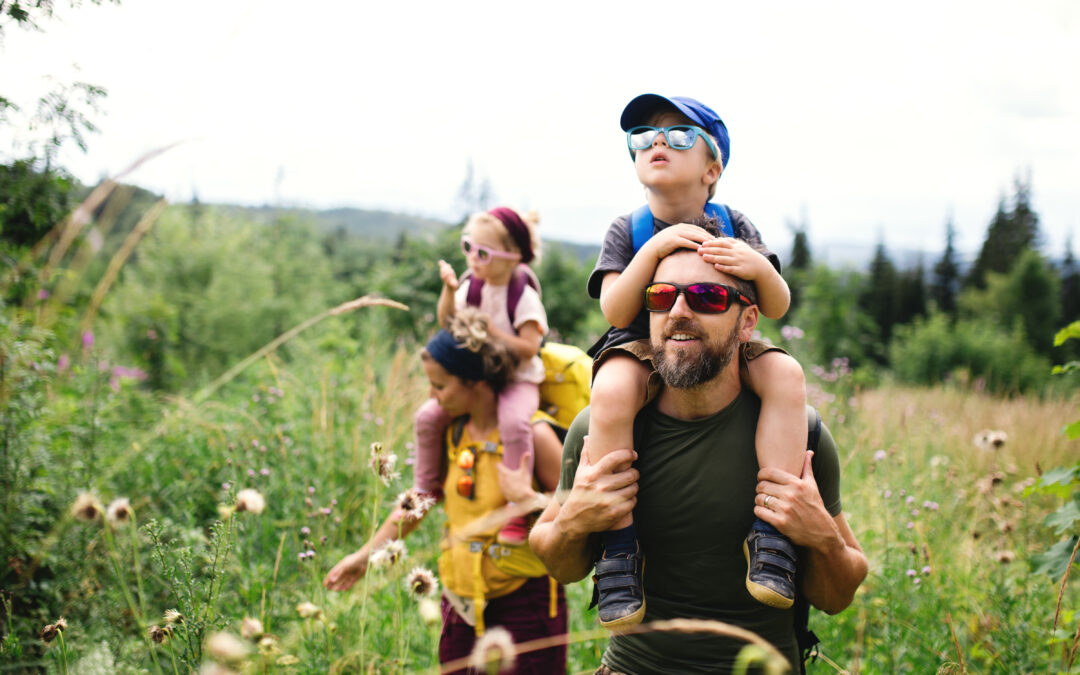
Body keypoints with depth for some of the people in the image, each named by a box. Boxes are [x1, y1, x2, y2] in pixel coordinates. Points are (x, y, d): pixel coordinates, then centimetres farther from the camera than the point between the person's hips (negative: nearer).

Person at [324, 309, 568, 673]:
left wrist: (525, 498, -23)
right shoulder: (452, 432, 5)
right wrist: (365, 554, 18)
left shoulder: (531, 434, -13)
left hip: (525, 602, -6)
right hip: (462, 603, 6)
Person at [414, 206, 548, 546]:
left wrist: (491, 332, -24)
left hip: (517, 380, -6)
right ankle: (426, 489, 13)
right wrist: (449, 290, -10)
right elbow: (448, 324, 4)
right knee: (427, 416, -8)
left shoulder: (524, 296, -15)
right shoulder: (471, 286, 3)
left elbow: (528, 348, -19)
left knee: (514, 423, -35)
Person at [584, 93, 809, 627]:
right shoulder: (627, 231, 0)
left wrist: (759, 268, -26)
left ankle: (770, 528, -23)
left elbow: (777, 307, -4)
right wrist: (655, 248, -25)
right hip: (643, 350, -2)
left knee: (786, 373, -28)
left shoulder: (733, 227, 3)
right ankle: (619, 546, -25)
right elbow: (616, 311, -14)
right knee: (611, 392, -36)